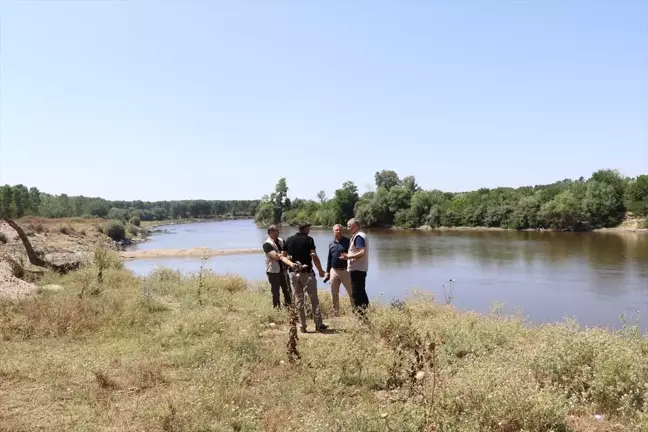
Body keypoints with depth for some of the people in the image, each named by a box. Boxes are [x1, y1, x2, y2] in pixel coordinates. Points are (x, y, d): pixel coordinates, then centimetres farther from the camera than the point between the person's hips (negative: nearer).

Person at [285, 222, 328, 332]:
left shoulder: (289, 240, 7)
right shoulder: (308, 239, -7)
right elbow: (314, 256, -12)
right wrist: (320, 270, -4)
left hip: (294, 273, 4)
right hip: (307, 272, -4)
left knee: (298, 300, 8)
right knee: (314, 299, 4)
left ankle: (302, 326, 8)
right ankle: (319, 324, 5)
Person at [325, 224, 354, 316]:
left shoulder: (347, 241, -4)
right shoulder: (331, 244, 11)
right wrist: (327, 272, 15)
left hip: (345, 270, -5)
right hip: (334, 271, 5)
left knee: (351, 293, -2)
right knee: (334, 294, 11)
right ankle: (335, 313, 22)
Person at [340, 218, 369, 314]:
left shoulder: (358, 236, -15)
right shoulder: (360, 235, 17)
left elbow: (362, 253, -25)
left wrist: (348, 256, -22)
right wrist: (349, 256, 18)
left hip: (357, 270, -11)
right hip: (360, 269, 11)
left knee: (356, 294, -7)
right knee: (361, 293, 16)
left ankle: (360, 314, -4)